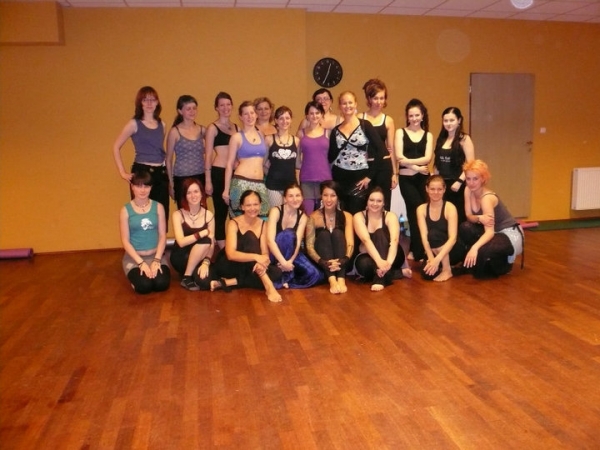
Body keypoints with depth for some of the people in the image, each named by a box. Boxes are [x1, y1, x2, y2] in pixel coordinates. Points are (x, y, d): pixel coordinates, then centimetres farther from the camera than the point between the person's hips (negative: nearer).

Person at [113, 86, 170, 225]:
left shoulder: (161, 124, 11)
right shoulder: (134, 124, -2)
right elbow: (116, 147, -1)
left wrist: (168, 177, 11)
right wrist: (122, 172, -8)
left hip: (161, 173, 5)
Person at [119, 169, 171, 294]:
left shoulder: (158, 207, 1)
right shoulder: (125, 210, -4)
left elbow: (162, 236, -1)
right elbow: (125, 240, -5)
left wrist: (157, 260, -13)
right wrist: (141, 263, -15)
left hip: (156, 255, 1)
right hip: (134, 257, -1)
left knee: (162, 284, -23)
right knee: (144, 286, -26)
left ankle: (154, 268, 12)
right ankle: (136, 277, 11)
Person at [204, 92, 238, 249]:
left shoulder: (236, 127, 14)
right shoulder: (213, 128, 0)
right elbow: (208, 155, -3)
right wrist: (208, 181, -9)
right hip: (219, 172, -5)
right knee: (221, 211, -1)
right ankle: (222, 248, 7)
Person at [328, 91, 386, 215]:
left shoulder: (365, 125, -2)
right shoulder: (336, 130, 8)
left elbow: (381, 150, -8)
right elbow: (331, 157, 9)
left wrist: (370, 176, -9)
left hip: (359, 177, -3)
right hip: (340, 178, 3)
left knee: (356, 214, -4)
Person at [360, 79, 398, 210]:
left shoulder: (388, 120, 4)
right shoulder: (360, 118, 2)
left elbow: (391, 148, 6)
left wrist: (395, 173, 5)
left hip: (383, 166, 1)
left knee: (383, 204, 7)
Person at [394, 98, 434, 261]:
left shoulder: (428, 135, 11)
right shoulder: (400, 132, 5)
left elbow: (427, 158, -4)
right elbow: (399, 158, -6)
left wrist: (408, 161, -15)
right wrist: (416, 167, -12)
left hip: (423, 178, 2)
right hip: (406, 178, -2)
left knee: (415, 212, 5)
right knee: (417, 211, -10)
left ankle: (415, 250, 20)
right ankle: (419, 252, -2)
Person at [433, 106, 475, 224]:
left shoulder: (464, 139, -4)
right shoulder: (441, 139, 14)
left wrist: (459, 181, -16)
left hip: (457, 185, -5)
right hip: (442, 185, 5)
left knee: (458, 218, -3)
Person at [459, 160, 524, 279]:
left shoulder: (487, 198, -28)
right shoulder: (468, 190, -7)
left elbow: (490, 232, -35)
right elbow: (469, 216, -8)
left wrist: (475, 248, -52)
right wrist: (479, 218, -32)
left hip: (510, 235, -7)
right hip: (493, 232, 7)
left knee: (480, 250, -32)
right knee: (464, 228, -17)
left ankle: (504, 264, 2)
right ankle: (473, 263, 1)